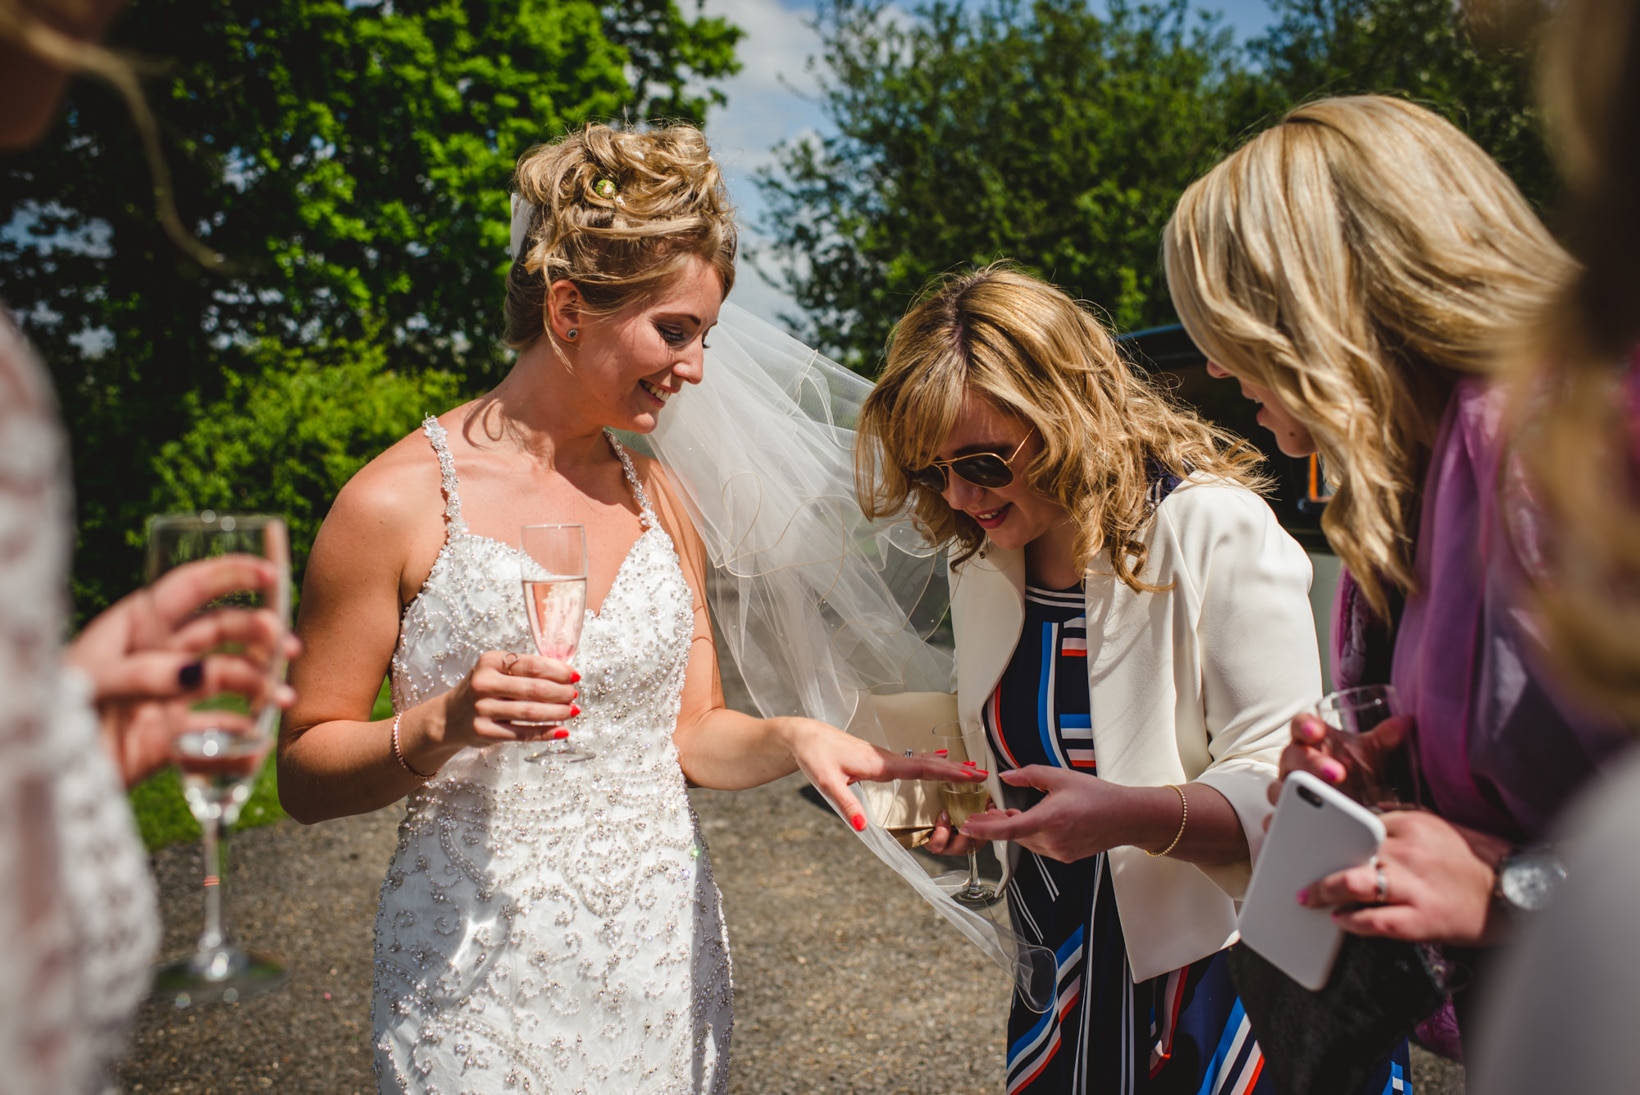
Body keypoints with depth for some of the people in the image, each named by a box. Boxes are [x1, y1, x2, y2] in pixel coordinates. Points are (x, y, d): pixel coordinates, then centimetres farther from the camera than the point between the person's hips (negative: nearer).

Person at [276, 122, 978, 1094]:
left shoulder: (661, 498, 5)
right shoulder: (401, 502, -11)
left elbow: (692, 735, 9)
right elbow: (304, 775, -6)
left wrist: (793, 738, -10)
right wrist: (440, 728, -23)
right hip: (485, 977, -4)